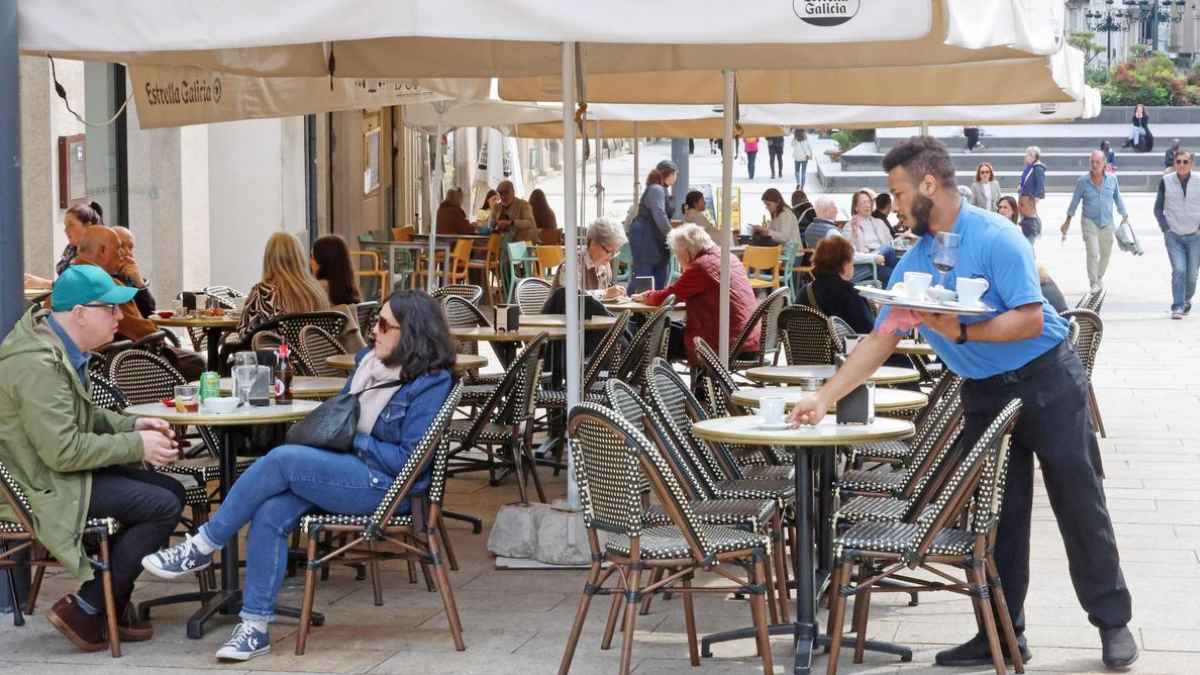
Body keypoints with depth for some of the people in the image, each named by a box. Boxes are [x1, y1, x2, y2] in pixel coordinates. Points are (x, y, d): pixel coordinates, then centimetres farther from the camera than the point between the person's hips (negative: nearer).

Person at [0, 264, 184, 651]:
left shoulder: (63, 348, 9)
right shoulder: (39, 364, -24)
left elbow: (84, 416, 22)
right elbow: (63, 451, -27)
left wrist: (133, 426, 5)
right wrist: (136, 446, -18)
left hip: (62, 470, 11)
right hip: (43, 487, -11)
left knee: (170, 491, 6)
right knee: (163, 508, -17)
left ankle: (113, 607, 11)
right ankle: (83, 611, -8)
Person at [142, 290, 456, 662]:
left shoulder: (431, 384, -14)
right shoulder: (370, 361, 10)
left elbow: (409, 461, -19)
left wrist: (353, 440, -15)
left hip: (386, 486, -8)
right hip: (344, 468, 8)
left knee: (283, 460, -25)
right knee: (269, 514, -19)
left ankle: (201, 547, -11)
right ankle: (255, 627, -15)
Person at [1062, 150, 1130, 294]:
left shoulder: (1112, 179, -1)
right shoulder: (1082, 181, -6)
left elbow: (1118, 198, 12)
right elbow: (1075, 201, 5)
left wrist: (1125, 216, 16)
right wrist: (1068, 220, 11)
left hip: (1107, 223, 3)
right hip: (1090, 221, -3)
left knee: (1105, 253, 12)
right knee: (1093, 253, -15)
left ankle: (1100, 277, 36)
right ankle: (1093, 283, -5)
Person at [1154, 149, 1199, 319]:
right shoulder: (1166, 182, -4)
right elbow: (1158, 208, 6)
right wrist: (1165, 229, -2)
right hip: (1173, 236, -1)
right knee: (1179, 270, -16)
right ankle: (1177, 307, -12)